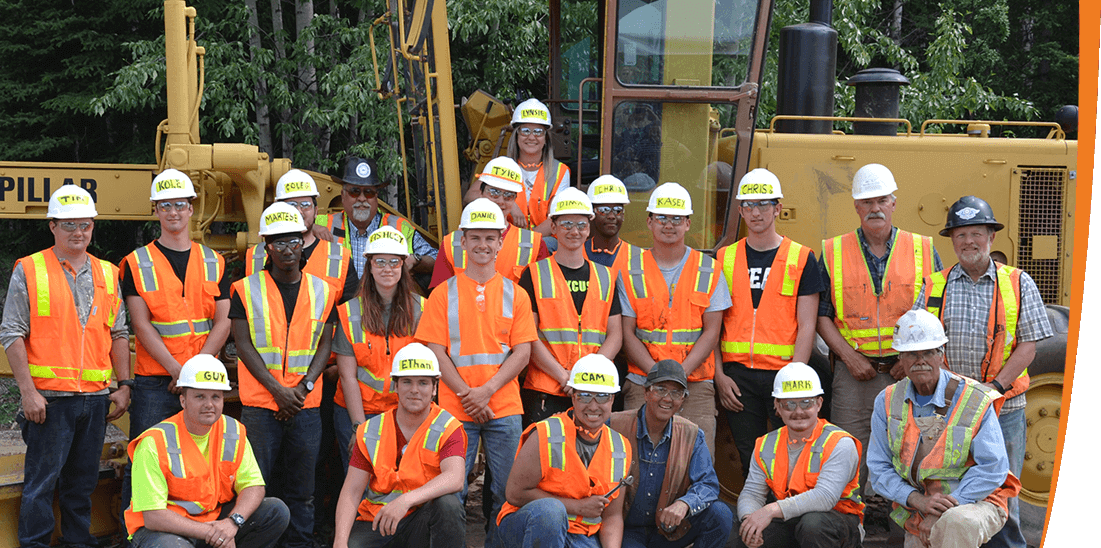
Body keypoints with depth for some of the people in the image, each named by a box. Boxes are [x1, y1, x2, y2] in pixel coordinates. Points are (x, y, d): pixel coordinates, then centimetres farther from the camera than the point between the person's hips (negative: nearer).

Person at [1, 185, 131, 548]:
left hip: (95, 396, 4)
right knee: (42, 480, -1)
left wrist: (124, 385, 7)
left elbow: (118, 334, 15)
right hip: (48, 398, -4)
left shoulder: (108, 274, 12)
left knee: (83, 481, 12)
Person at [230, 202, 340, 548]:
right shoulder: (246, 290, 1)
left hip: (307, 404, 2)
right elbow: (244, 345, -3)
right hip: (260, 403, -2)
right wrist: (277, 389, -11)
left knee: (301, 490, 7)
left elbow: (324, 345, 7)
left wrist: (304, 386, -7)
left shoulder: (323, 291, 8)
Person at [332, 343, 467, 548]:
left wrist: (406, 500, -40)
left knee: (447, 504, -33)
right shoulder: (370, 431, 3)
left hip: (422, 522, -1)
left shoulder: (448, 429, -5)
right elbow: (352, 491, -1)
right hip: (376, 523, 1)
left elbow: (454, 479, -24)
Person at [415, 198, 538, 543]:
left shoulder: (514, 294, 8)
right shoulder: (443, 293, 5)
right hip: (455, 409, -1)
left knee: (506, 492, 5)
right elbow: (436, 351, 0)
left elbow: (522, 351, 2)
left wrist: (487, 390, -11)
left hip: (504, 407, 1)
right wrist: (466, 394, -11)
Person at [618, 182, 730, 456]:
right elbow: (627, 332, 2)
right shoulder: (630, 269, 6)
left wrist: (680, 372, -12)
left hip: (696, 385, 0)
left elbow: (711, 332, 3)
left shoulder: (709, 270, 8)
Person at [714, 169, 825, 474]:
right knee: (749, 459, 6)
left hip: (784, 373, -2)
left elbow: (806, 327, -2)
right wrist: (719, 375, -1)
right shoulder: (724, 259, 10)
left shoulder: (801, 259, 3)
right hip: (737, 376, 2)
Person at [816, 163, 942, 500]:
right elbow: (821, 315, 4)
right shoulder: (833, 253, 6)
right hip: (853, 374, 0)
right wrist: (850, 357, -8)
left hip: (907, 374, 0)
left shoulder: (923, 250, 7)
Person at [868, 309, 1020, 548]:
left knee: (956, 523, -37)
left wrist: (946, 508, -21)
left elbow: (993, 468, -16)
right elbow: (879, 468, -3)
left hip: (975, 503, -4)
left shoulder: (976, 401, -14)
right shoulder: (887, 402, -3)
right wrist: (920, 501, -20)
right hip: (918, 512, 5)